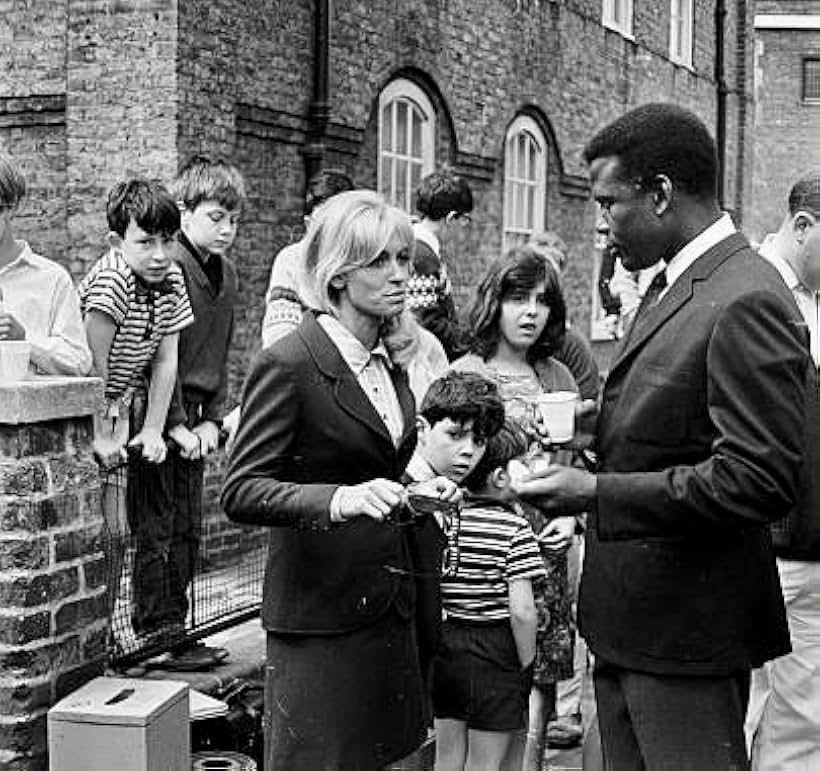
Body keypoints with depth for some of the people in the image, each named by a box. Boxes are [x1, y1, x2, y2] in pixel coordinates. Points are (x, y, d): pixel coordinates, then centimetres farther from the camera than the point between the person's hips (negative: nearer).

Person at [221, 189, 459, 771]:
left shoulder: (390, 362, 12)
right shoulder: (289, 364, -13)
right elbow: (241, 492, -18)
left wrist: (414, 493, 5)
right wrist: (340, 500, -32)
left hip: (387, 607, 7)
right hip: (320, 616, -7)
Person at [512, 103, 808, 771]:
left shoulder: (745, 303, -20)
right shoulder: (670, 288, 11)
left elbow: (759, 480, -25)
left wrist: (597, 492, -22)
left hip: (687, 633, -9)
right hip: (629, 618, 9)